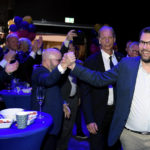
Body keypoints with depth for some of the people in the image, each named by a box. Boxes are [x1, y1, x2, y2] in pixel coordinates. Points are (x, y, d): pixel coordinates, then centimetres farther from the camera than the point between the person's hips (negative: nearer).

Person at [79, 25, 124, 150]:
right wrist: (89, 120, -16)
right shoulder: (91, 61, -11)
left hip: (117, 111, 4)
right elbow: (85, 93, -11)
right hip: (99, 113, -4)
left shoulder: (121, 59, 2)